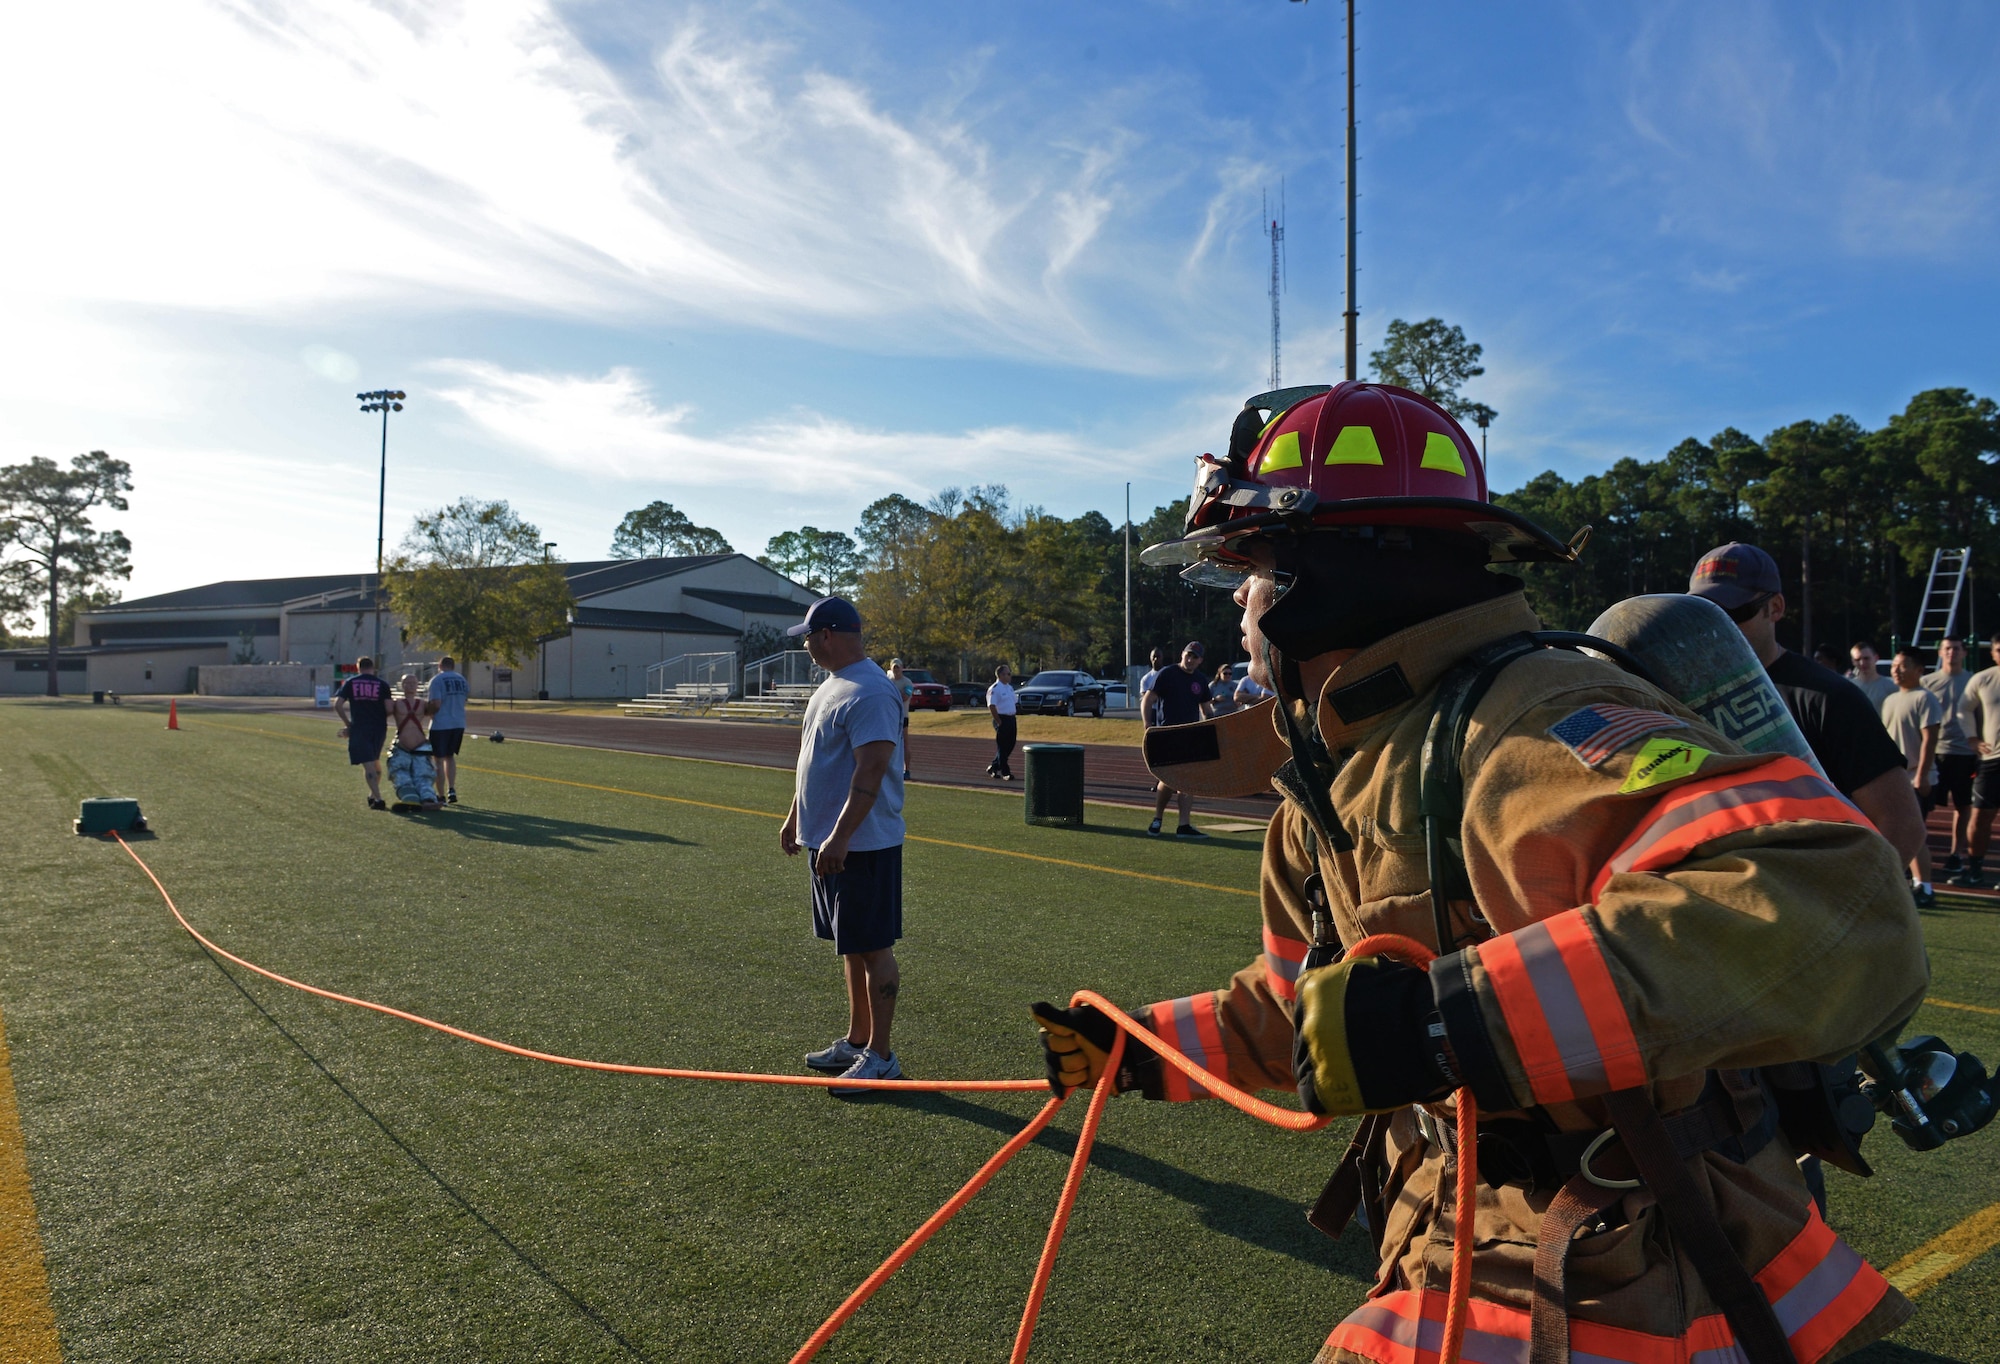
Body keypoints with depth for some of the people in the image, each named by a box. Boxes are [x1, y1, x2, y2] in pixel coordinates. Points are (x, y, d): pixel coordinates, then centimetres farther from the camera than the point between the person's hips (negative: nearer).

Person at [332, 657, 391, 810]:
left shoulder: (350, 683, 5)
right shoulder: (382, 684, 3)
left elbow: (337, 705, -2)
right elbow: (389, 708, -5)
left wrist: (347, 723, 9)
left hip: (359, 728, -2)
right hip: (379, 728, 2)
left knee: (368, 764, -4)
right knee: (375, 761, 22)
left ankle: (378, 799, -14)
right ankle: (373, 795, 29)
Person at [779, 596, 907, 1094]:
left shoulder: (871, 692, -19)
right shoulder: (831, 685, 14)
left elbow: (871, 770, -26)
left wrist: (840, 837, -29)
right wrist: (795, 817, 25)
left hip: (861, 845, -10)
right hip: (826, 841, 10)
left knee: (873, 949, -1)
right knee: (851, 948, 17)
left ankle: (880, 1057, 7)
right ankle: (856, 1041, 29)